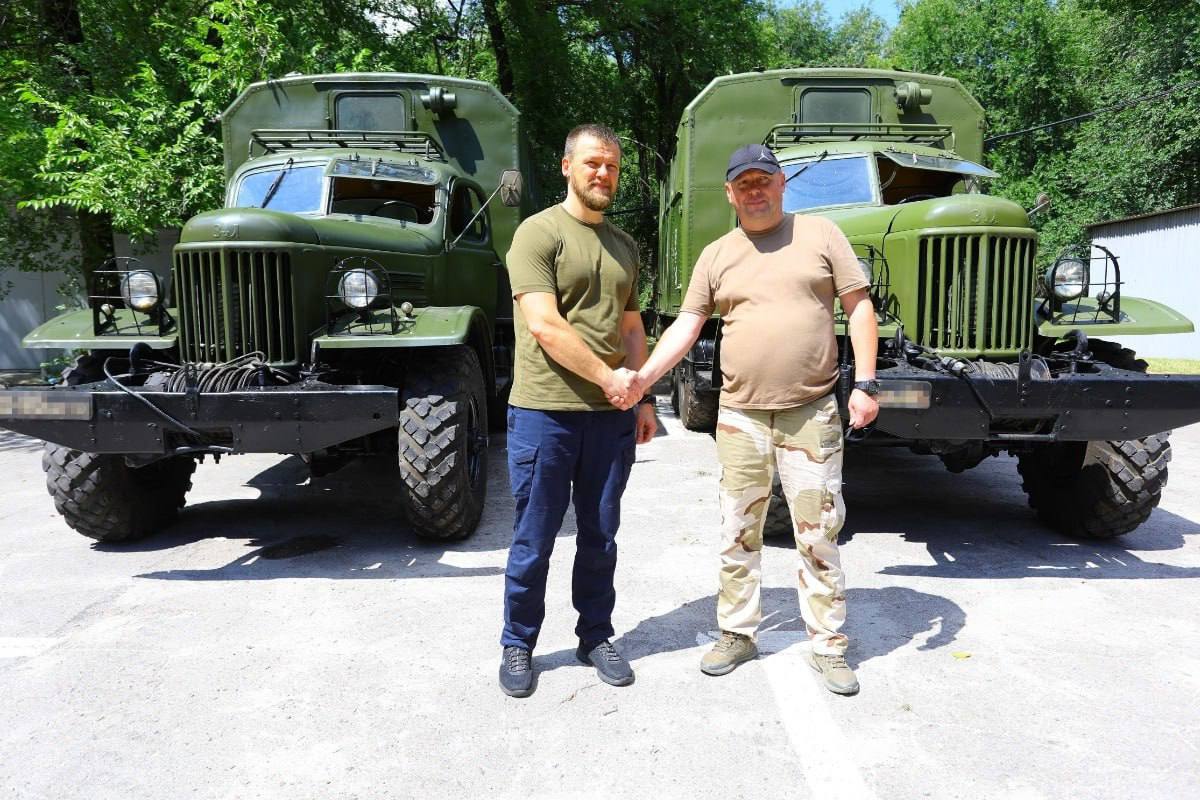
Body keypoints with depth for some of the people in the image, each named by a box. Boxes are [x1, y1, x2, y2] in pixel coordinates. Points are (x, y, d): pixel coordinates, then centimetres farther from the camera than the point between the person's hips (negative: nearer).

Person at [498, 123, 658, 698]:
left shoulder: (624, 246, 16)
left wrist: (640, 398, 13)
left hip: (612, 414, 6)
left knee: (600, 536, 14)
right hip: (545, 412, -5)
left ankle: (596, 637, 30)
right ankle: (518, 645, 24)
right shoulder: (538, 233, -5)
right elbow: (545, 327, -15)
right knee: (534, 538, 6)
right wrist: (609, 377, -12)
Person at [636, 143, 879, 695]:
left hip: (811, 415, -2)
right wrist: (640, 378, -9)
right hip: (740, 417, 2)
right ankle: (736, 634, 27)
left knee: (818, 536, 4)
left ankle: (829, 647, 19)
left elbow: (859, 307, 2)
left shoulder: (820, 234, 4)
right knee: (738, 535, 11)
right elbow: (686, 325, 5)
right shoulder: (716, 255, 9)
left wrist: (865, 383, -7)